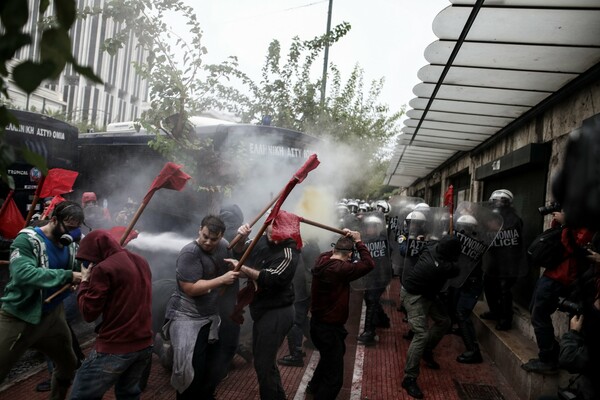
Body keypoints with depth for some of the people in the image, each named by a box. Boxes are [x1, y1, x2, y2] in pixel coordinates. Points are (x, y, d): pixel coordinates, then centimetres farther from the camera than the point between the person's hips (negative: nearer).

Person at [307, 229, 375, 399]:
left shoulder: (322, 260, -3)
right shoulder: (340, 269, -28)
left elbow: (332, 252, 19)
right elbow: (369, 264, -26)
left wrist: (344, 238, 7)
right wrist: (358, 241, -17)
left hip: (318, 322, 10)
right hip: (329, 328, -10)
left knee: (333, 355, 36)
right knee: (334, 378, 2)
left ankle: (314, 386, 56)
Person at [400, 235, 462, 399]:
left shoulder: (434, 247, -17)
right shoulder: (441, 267, -36)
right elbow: (456, 269, -12)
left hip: (427, 292, 9)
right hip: (414, 295, -9)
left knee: (444, 321, 17)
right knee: (422, 335, -14)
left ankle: (426, 352, 37)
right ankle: (409, 379, -4)